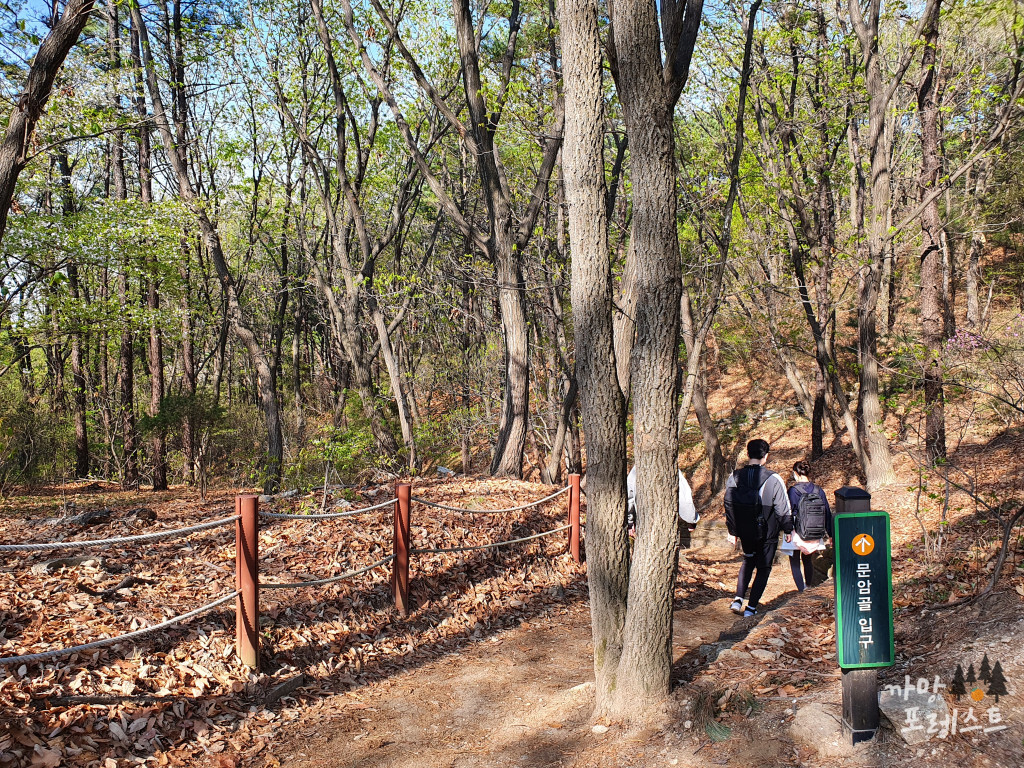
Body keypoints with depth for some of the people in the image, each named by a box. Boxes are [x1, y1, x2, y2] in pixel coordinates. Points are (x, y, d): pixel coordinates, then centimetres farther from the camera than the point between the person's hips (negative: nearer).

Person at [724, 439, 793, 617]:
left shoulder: (734, 477, -4)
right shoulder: (773, 479, -15)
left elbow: (729, 505, 4)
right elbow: (783, 508, -8)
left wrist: (732, 530, 15)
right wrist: (788, 529, 6)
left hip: (744, 532, 4)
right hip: (767, 533, -4)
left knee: (748, 561, 24)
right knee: (763, 567, 11)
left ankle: (738, 599, 10)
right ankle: (751, 607, 8)